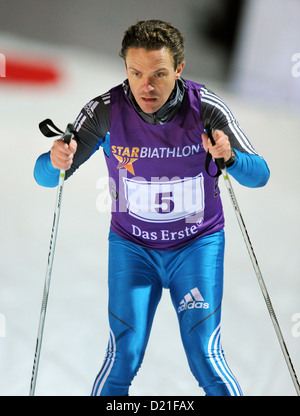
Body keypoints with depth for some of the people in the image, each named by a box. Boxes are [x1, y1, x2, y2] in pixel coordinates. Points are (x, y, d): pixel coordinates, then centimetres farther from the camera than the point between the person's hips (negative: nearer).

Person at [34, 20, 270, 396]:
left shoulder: (206, 108, -18)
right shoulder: (106, 111, -17)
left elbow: (259, 174, -15)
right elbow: (45, 175, -14)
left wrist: (229, 157, -37)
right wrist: (56, 162, -38)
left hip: (197, 244, 0)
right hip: (132, 247, 1)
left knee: (205, 359, -5)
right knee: (123, 358, -5)